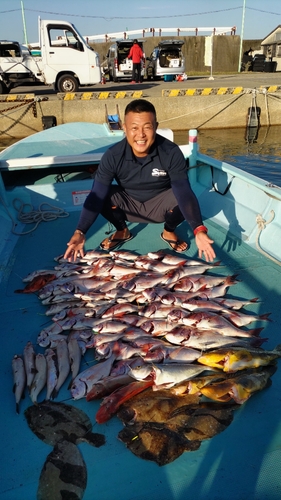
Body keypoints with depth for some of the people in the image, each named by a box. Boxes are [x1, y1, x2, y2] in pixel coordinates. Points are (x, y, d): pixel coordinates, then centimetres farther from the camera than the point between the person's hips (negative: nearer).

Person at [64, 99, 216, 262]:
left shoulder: (171, 152, -26)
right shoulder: (113, 155, -24)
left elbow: (184, 192, -33)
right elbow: (96, 195, -26)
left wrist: (199, 230, -49)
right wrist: (80, 232, -39)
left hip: (160, 205, -1)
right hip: (129, 205, 1)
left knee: (181, 199, -31)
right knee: (104, 196, -26)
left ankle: (169, 232, 4)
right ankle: (122, 231, 5)